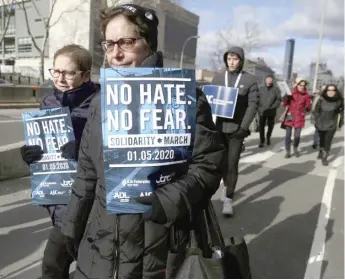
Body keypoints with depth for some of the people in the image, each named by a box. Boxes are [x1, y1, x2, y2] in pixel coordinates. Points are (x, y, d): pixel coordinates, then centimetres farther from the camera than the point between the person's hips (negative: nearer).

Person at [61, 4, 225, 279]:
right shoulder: (101, 101, 6)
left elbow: (207, 165, -10)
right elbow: (87, 171, 11)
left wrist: (164, 202, -22)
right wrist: (73, 225, 13)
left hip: (158, 245, -4)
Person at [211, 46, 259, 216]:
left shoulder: (250, 80, 0)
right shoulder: (218, 78, 7)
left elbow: (253, 105, -4)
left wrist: (244, 126, -14)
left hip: (237, 128, -3)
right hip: (220, 127, 3)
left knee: (232, 164, -4)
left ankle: (229, 199, 4)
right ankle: (226, 186, 37)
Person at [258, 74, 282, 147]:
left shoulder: (276, 89, 0)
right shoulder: (261, 88, 4)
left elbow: (279, 99, -2)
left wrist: (273, 107, -13)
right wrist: (260, 107, -8)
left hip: (271, 112, 0)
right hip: (262, 111, 0)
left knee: (270, 126, 13)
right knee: (261, 126, -3)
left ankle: (268, 137, 38)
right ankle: (262, 141, 9)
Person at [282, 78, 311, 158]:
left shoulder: (306, 95, 1)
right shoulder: (291, 93, -1)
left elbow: (308, 107, 3)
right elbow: (285, 104, 2)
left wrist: (307, 108, -20)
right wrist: (286, 99, -17)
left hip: (299, 117, 0)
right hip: (290, 116, 0)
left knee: (297, 135, 2)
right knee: (288, 135, -1)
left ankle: (295, 149, 30)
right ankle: (288, 152, 13)